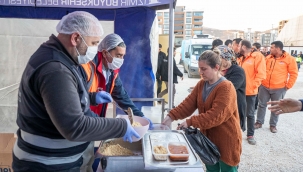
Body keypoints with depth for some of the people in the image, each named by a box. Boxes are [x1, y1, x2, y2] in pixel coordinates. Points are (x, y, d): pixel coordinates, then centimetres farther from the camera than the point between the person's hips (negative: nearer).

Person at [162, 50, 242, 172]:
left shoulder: (226, 88, -22)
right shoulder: (201, 84, 2)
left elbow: (216, 116, -29)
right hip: (209, 137, 7)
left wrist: (190, 122, -30)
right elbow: (188, 103, -5)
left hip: (226, 140, -7)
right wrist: (171, 116, -19)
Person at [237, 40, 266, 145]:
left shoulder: (257, 56, -9)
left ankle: (250, 135, 19)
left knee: (250, 114, 7)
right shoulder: (240, 58, 11)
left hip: (250, 91, -6)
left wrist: (253, 86, -16)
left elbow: (261, 74, -14)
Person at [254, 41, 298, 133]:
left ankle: (273, 125, 23)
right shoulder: (268, 57, 3)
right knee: (262, 105, 9)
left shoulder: (289, 59, -8)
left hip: (279, 88, -3)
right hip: (264, 86, 3)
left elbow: (294, 74, -5)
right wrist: (260, 81, 6)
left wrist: (288, 86, -7)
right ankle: (259, 122, 22)